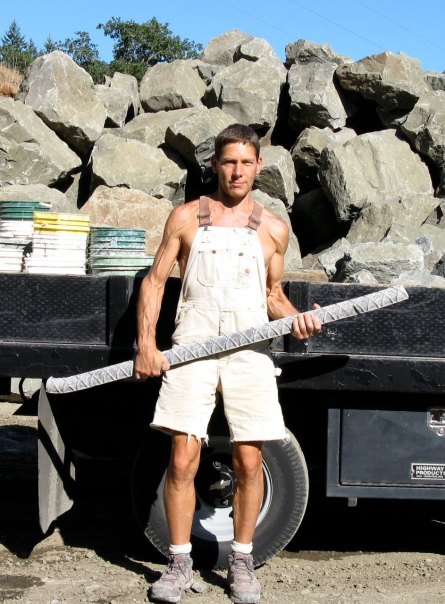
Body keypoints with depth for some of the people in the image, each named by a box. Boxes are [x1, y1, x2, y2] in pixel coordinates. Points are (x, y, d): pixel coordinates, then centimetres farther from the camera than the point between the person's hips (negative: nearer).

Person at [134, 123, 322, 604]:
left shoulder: (273, 229, 12)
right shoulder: (186, 217, 10)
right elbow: (155, 281, 9)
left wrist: (296, 318, -1)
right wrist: (146, 343, -2)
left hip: (249, 350, 1)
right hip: (191, 347, -1)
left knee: (249, 462, 1)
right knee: (182, 460, -4)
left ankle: (242, 561, 18)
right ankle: (180, 563, 11)